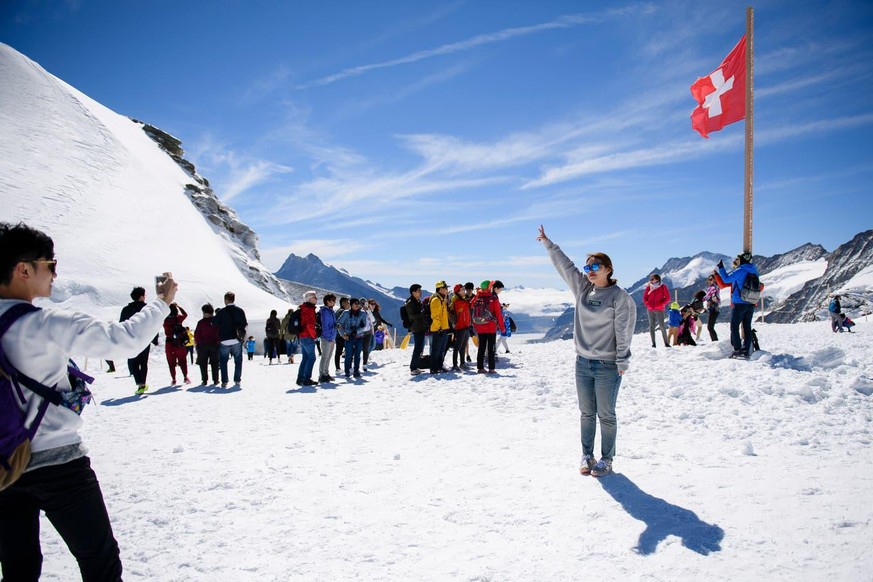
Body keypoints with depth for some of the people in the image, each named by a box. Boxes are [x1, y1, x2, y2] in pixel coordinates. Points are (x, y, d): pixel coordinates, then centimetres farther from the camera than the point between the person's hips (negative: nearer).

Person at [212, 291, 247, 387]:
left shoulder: (221, 312, -6)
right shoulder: (240, 311, 0)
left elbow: (214, 323, -1)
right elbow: (245, 324, 2)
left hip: (224, 341, -1)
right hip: (237, 340, 1)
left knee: (223, 361, 9)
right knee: (238, 361, 12)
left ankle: (224, 381, 4)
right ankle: (237, 380, 9)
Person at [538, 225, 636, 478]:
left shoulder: (619, 296, -9)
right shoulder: (583, 289, 7)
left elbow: (624, 331, -11)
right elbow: (565, 266, 10)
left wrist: (622, 362, -14)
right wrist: (548, 244, 8)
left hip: (607, 365, -5)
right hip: (583, 362, 5)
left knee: (606, 415, 4)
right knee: (586, 413, 12)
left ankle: (606, 460, 16)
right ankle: (587, 456, 24)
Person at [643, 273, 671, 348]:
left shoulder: (663, 287, 1)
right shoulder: (649, 287, 7)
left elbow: (667, 298, 1)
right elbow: (644, 297, 13)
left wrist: (661, 304, -10)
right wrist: (647, 304, -4)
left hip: (659, 310, -3)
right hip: (650, 310, 3)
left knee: (661, 326, -9)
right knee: (651, 326, 2)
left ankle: (666, 342, -2)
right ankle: (653, 343, 6)